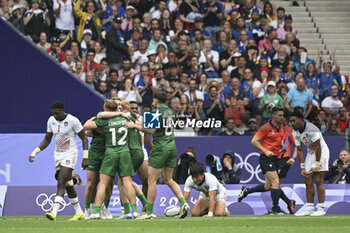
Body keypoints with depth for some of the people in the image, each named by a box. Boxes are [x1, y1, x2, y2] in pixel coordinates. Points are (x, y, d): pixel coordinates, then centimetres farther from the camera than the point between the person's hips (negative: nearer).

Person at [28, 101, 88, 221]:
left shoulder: (73, 121, -13)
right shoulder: (51, 121, 5)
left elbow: (84, 138, -7)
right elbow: (47, 140, 14)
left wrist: (85, 158, -12)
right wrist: (34, 152, 3)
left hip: (70, 155, -7)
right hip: (58, 155, 7)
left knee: (61, 182, -19)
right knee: (68, 185, 11)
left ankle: (54, 212, -29)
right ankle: (79, 213, 23)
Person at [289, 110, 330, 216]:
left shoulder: (311, 129, -26)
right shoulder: (295, 133, -2)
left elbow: (318, 147, -23)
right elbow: (299, 150, 3)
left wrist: (317, 164, -22)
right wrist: (302, 167, -4)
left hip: (322, 152, -7)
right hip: (310, 153, 7)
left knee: (318, 180, -14)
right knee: (308, 182, 2)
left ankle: (321, 209, -13)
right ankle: (309, 208, 7)